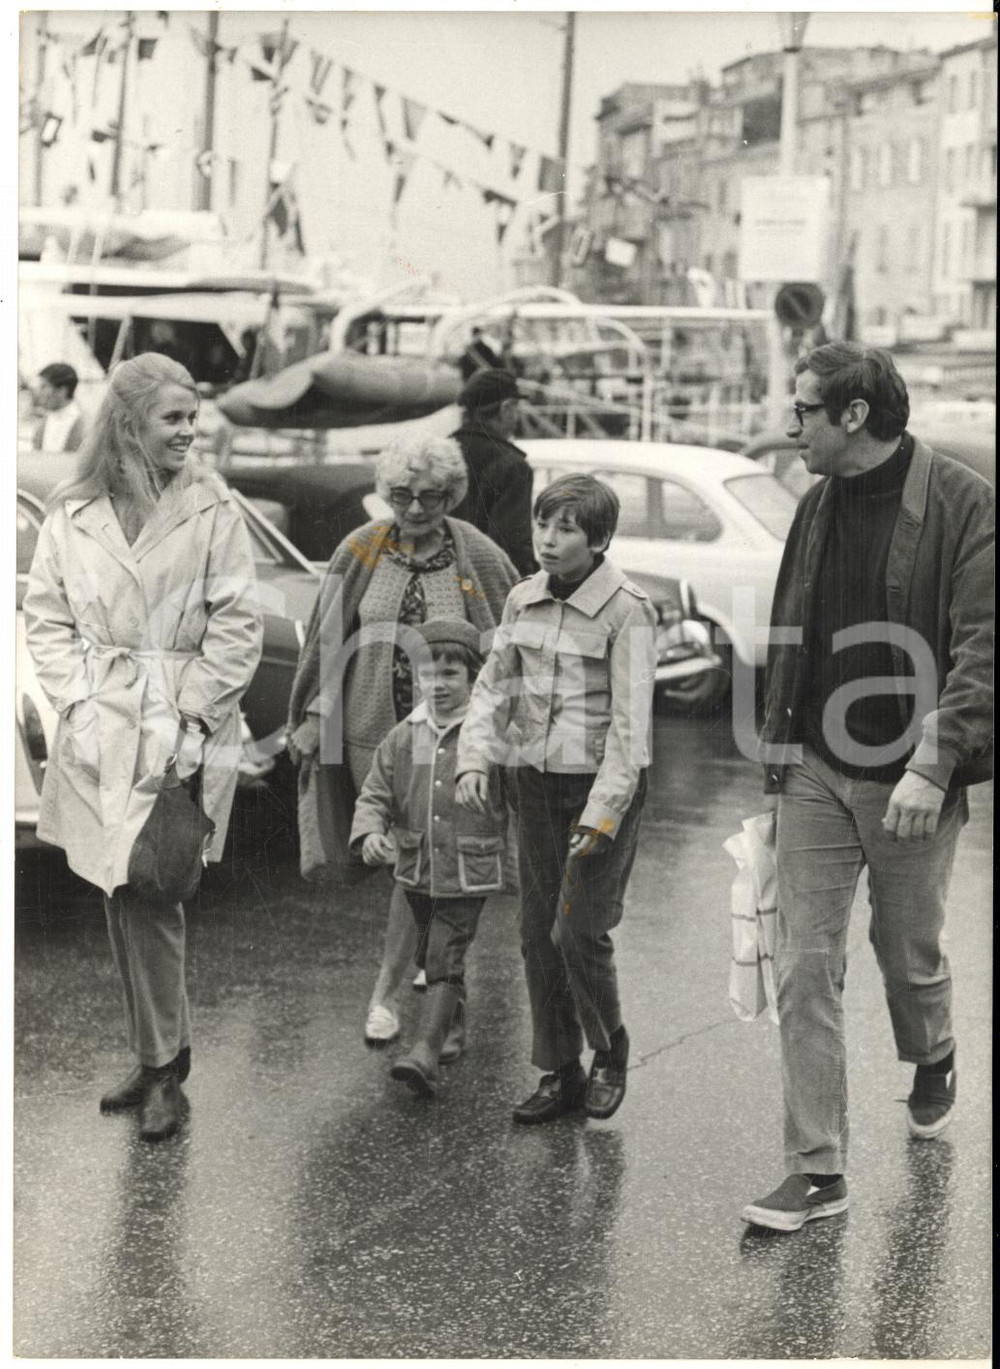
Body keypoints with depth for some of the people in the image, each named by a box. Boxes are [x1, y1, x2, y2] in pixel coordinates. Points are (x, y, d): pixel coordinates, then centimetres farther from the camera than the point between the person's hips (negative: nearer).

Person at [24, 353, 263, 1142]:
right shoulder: (74, 514, 1)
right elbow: (47, 616, 7)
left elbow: (237, 627, -6)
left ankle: (163, 1065, 7)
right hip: (100, 730, 3)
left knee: (149, 894, -7)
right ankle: (159, 1059, 22)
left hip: (180, 729, -3)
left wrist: (189, 714, -11)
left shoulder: (212, 509, -6)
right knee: (124, 896, 9)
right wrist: (76, 699, -4)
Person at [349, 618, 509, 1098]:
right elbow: (374, 794, 4)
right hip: (416, 871, 5)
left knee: (445, 961, -13)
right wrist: (369, 833, -16)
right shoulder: (403, 738, 3)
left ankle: (426, 1053, -19)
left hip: (468, 874, -5)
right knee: (434, 957, 20)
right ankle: (453, 1030, 40)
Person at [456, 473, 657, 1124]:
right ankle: (560, 1072, 20)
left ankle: (610, 1052, 17)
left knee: (578, 931, -9)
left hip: (606, 784, -6)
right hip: (538, 781, 6)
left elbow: (630, 724, -16)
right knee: (538, 932, 8)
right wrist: (475, 759, -5)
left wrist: (600, 817, -19)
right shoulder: (524, 600, 5)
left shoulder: (627, 610, -14)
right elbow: (495, 686, 11)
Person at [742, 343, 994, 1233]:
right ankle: (817, 1171, 5)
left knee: (910, 955, 13)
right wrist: (778, 745, 13)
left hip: (910, 783, -4)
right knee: (805, 973, -1)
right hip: (816, 774, 5)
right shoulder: (819, 506, 7)